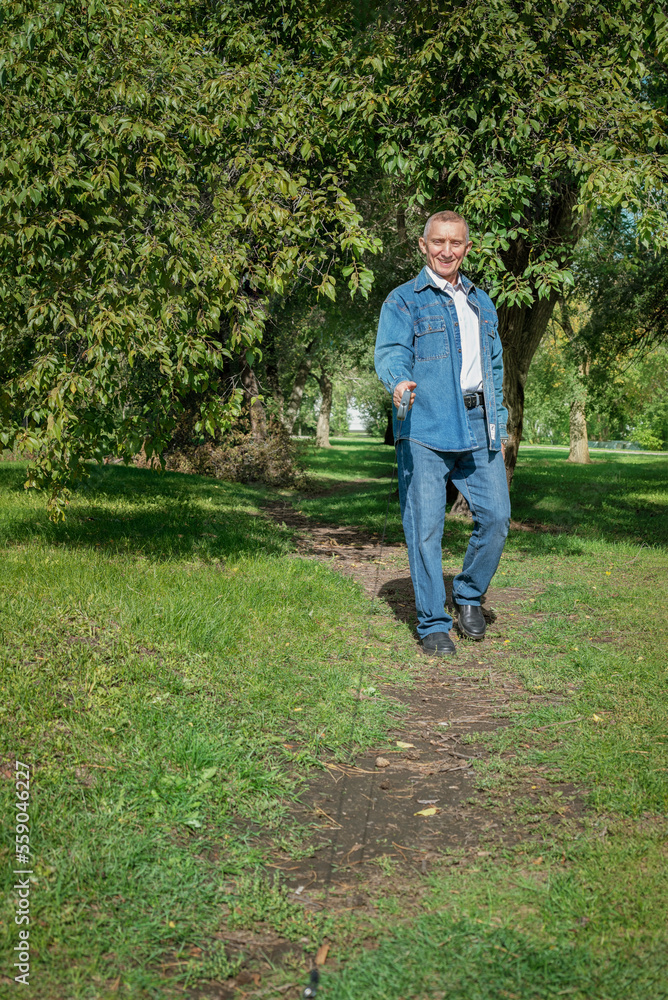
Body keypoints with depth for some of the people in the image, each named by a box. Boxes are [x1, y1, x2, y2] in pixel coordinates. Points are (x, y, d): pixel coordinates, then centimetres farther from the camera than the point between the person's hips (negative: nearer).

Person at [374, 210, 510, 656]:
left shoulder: (482, 303, 21)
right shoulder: (403, 300, 3)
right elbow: (390, 351, -12)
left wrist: (499, 427, 20)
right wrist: (399, 381, -35)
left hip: (477, 427, 5)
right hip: (425, 429, -5)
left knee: (497, 516, 0)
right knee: (425, 527, -4)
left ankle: (469, 595, 23)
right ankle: (433, 624, 7)